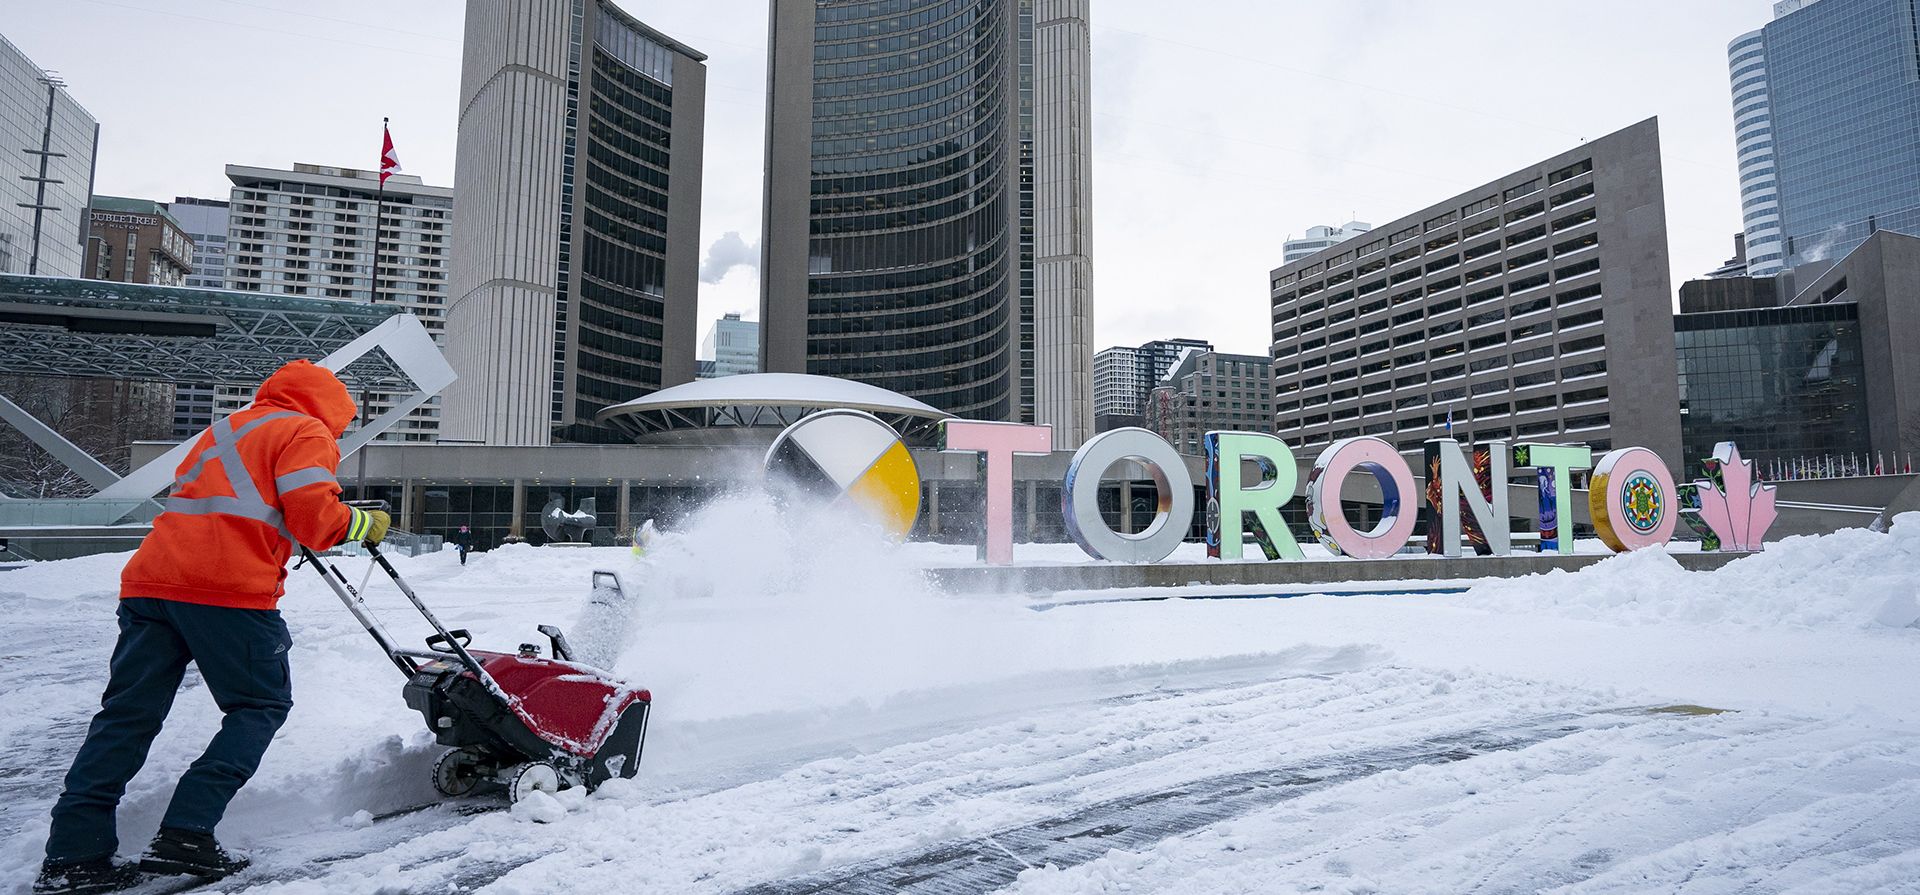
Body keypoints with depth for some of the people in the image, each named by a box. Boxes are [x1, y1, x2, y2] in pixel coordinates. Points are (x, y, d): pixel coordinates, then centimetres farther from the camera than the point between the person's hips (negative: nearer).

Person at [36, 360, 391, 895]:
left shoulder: (228, 429, 30)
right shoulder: (306, 433, 4)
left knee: (128, 713, 9)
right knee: (262, 705, 5)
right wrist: (363, 523, 9)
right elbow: (313, 516, -8)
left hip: (152, 578, 8)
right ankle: (185, 834, -4)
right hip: (230, 589, -8)